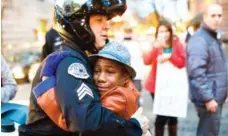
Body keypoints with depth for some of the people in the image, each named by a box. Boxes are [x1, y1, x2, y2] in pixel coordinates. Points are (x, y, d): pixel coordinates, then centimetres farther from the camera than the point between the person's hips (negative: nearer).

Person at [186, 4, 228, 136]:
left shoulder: (214, 38, 15)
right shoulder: (199, 40, -18)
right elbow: (197, 72, -26)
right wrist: (208, 98, -25)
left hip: (217, 96, 10)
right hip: (209, 98, -10)